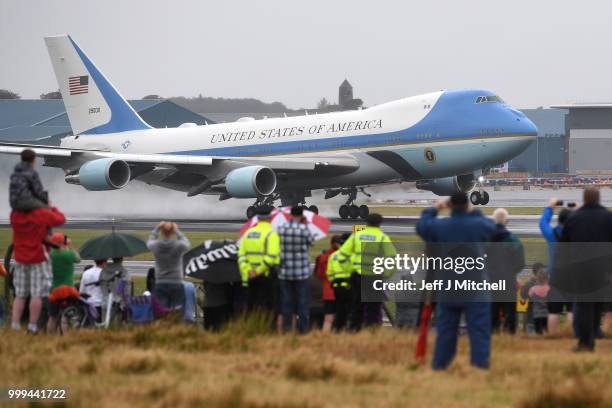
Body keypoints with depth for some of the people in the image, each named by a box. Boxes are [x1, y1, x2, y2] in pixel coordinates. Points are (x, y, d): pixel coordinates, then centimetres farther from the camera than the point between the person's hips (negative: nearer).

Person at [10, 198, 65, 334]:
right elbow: (60, 219, -1)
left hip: (20, 259, 5)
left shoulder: (14, 215, -1)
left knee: (20, 295, 11)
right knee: (37, 294, -2)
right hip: (39, 259, -5)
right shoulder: (42, 214, -13)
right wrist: (52, 207, 16)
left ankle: (14, 324, 4)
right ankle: (33, 325, -5)